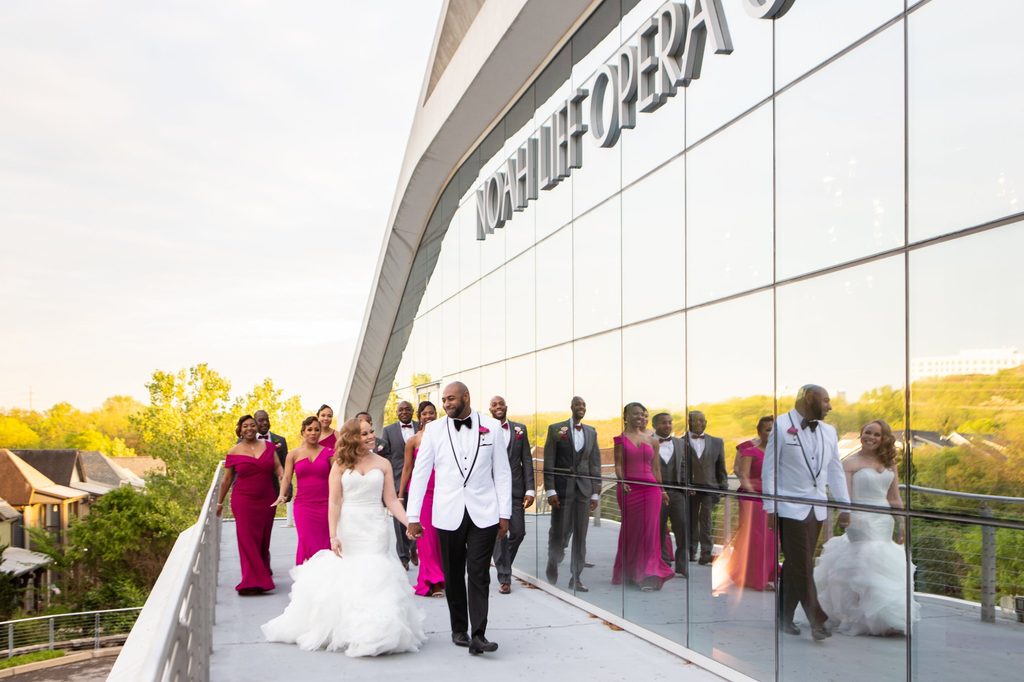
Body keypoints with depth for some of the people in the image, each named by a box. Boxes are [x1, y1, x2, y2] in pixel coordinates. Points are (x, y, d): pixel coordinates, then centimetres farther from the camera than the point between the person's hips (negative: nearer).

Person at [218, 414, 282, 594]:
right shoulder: (234, 452, 0)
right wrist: (220, 502, 13)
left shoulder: (268, 446, 6)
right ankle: (253, 582, -4)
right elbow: (226, 480, 8)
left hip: (266, 501, 2)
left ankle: (262, 578, 21)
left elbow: (278, 468, 2)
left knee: (263, 541, 9)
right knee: (247, 540, -6)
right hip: (243, 501, -2)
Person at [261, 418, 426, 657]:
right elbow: (334, 502, -2)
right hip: (348, 529, -1)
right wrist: (333, 536, -10)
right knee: (342, 578, 3)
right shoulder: (340, 465, 2)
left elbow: (391, 500, 2)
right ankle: (340, 630, 16)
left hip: (376, 530, 1)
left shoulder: (383, 464, 5)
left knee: (374, 578, -3)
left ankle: (373, 633, 5)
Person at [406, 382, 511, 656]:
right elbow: (420, 473, 1)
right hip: (448, 515, 1)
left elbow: (502, 472, 4)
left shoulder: (492, 427, 1)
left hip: (484, 514, -1)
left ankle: (478, 636, -2)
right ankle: (458, 630, 25)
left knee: (479, 575, -3)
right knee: (453, 576, 11)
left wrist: (505, 513, 1)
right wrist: (413, 516, -1)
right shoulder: (434, 429, 1)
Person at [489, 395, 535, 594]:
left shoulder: (520, 429, 6)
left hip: (515, 489, 2)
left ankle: (503, 563, 31)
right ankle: (504, 577, 10)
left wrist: (530, 490, -1)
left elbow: (527, 461, 5)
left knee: (518, 532, 5)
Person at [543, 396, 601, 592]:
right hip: (562, 488, -3)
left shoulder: (591, 432, 10)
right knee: (559, 532, -1)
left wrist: (596, 493, 5)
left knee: (580, 535, 4)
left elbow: (595, 463, 10)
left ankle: (576, 577, 13)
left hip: (584, 488, 3)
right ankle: (553, 562, 27)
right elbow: (549, 462, -4)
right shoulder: (556, 429, -1)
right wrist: (550, 490, -10)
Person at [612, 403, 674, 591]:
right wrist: (622, 482, -19)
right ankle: (630, 572, 23)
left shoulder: (652, 440, 11)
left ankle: (648, 576, -1)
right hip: (628, 488, -2)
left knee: (650, 530, -4)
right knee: (631, 530, 8)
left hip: (650, 488, 2)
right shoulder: (621, 439, 2)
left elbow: (656, 466, 13)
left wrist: (661, 489, 12)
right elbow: (618, 464, -4)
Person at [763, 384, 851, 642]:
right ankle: (816, 620, -1)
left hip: (817, 510, 6)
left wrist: (844, 506, 12)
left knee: (796, 565, 11)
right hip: (791, 508, -5)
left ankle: (785, 617, 21)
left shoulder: (828, 431, 10)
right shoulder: (782, 426, -7)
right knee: (802, 566, -5)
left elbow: (835, 470, 15)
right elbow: (769, 468, -7)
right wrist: (770, 507, -10)